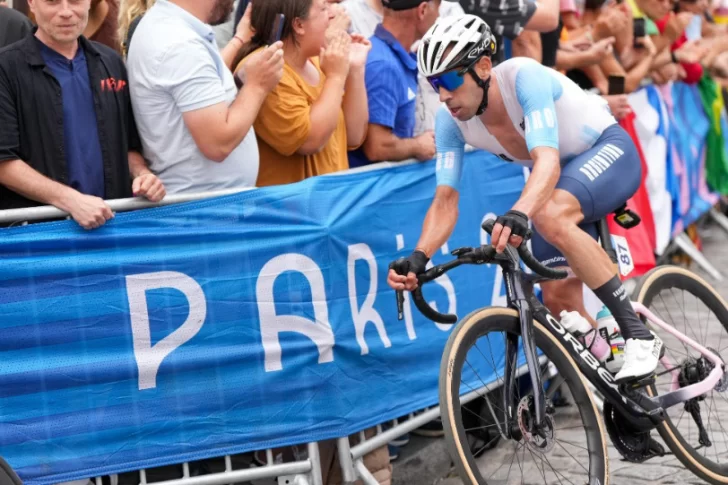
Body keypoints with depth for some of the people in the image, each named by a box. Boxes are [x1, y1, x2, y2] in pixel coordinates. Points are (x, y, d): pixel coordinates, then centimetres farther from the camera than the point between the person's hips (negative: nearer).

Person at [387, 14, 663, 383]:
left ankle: (639, 336, -29)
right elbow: (445, 201, -16)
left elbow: (547, 161, -44)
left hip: (607, 150, -7)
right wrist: (418, 258, -34)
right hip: (562, 186, 7)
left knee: (551, 216, -37)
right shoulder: (451, 120, -15)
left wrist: (519, 213, -63)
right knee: (559, 298, -4)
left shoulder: (524, 77, -32)